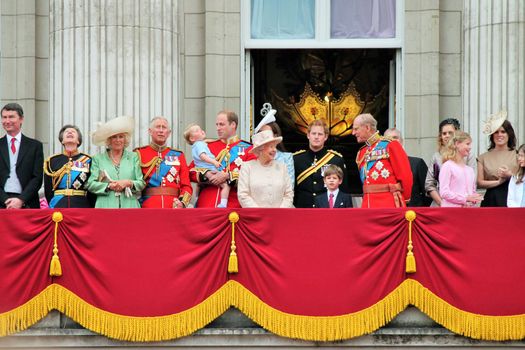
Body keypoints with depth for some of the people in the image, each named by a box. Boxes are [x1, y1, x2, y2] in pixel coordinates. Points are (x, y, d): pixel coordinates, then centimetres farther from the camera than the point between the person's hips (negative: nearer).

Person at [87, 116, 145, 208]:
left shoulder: (133, 157, 15)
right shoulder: (98, 159, 12)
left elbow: (141, 183, 10)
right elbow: (91, 184, 6)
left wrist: (128, 183, -9)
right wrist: (109, 186, -8)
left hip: (129, 207, 1)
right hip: (106, 206, -1)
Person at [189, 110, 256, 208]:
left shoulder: (247, 149, 8)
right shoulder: (208, 147, 18)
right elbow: (191, 171, 14)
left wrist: (227, 176, -14)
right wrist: (206, 174, -7)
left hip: (233, 203, -2)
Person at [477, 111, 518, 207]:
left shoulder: (517, 155, 7)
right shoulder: (484, 157, 11)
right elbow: (480, 183, 4)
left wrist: (509, 175, -12)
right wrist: (498, 182, -7)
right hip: (491, 200, 1)